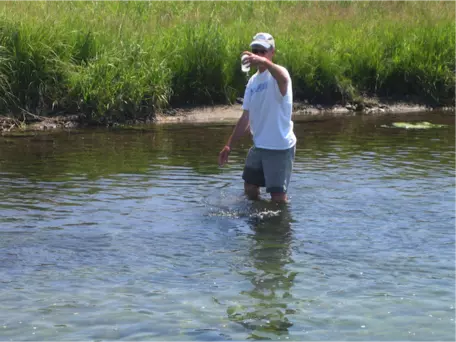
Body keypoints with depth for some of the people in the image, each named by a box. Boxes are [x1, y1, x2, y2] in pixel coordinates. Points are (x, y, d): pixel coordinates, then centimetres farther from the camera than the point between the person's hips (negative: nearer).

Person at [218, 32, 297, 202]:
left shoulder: (276, 74, -13)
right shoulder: (253, 81, 10)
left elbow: (283, 78, -42)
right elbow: (246, 117, 15)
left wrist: (265, 62, -59)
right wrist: (229, 145, 13)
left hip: (280, 147, -8)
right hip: (258, 145, 8)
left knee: (278, 197, -5)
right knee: (250, 190, 17)